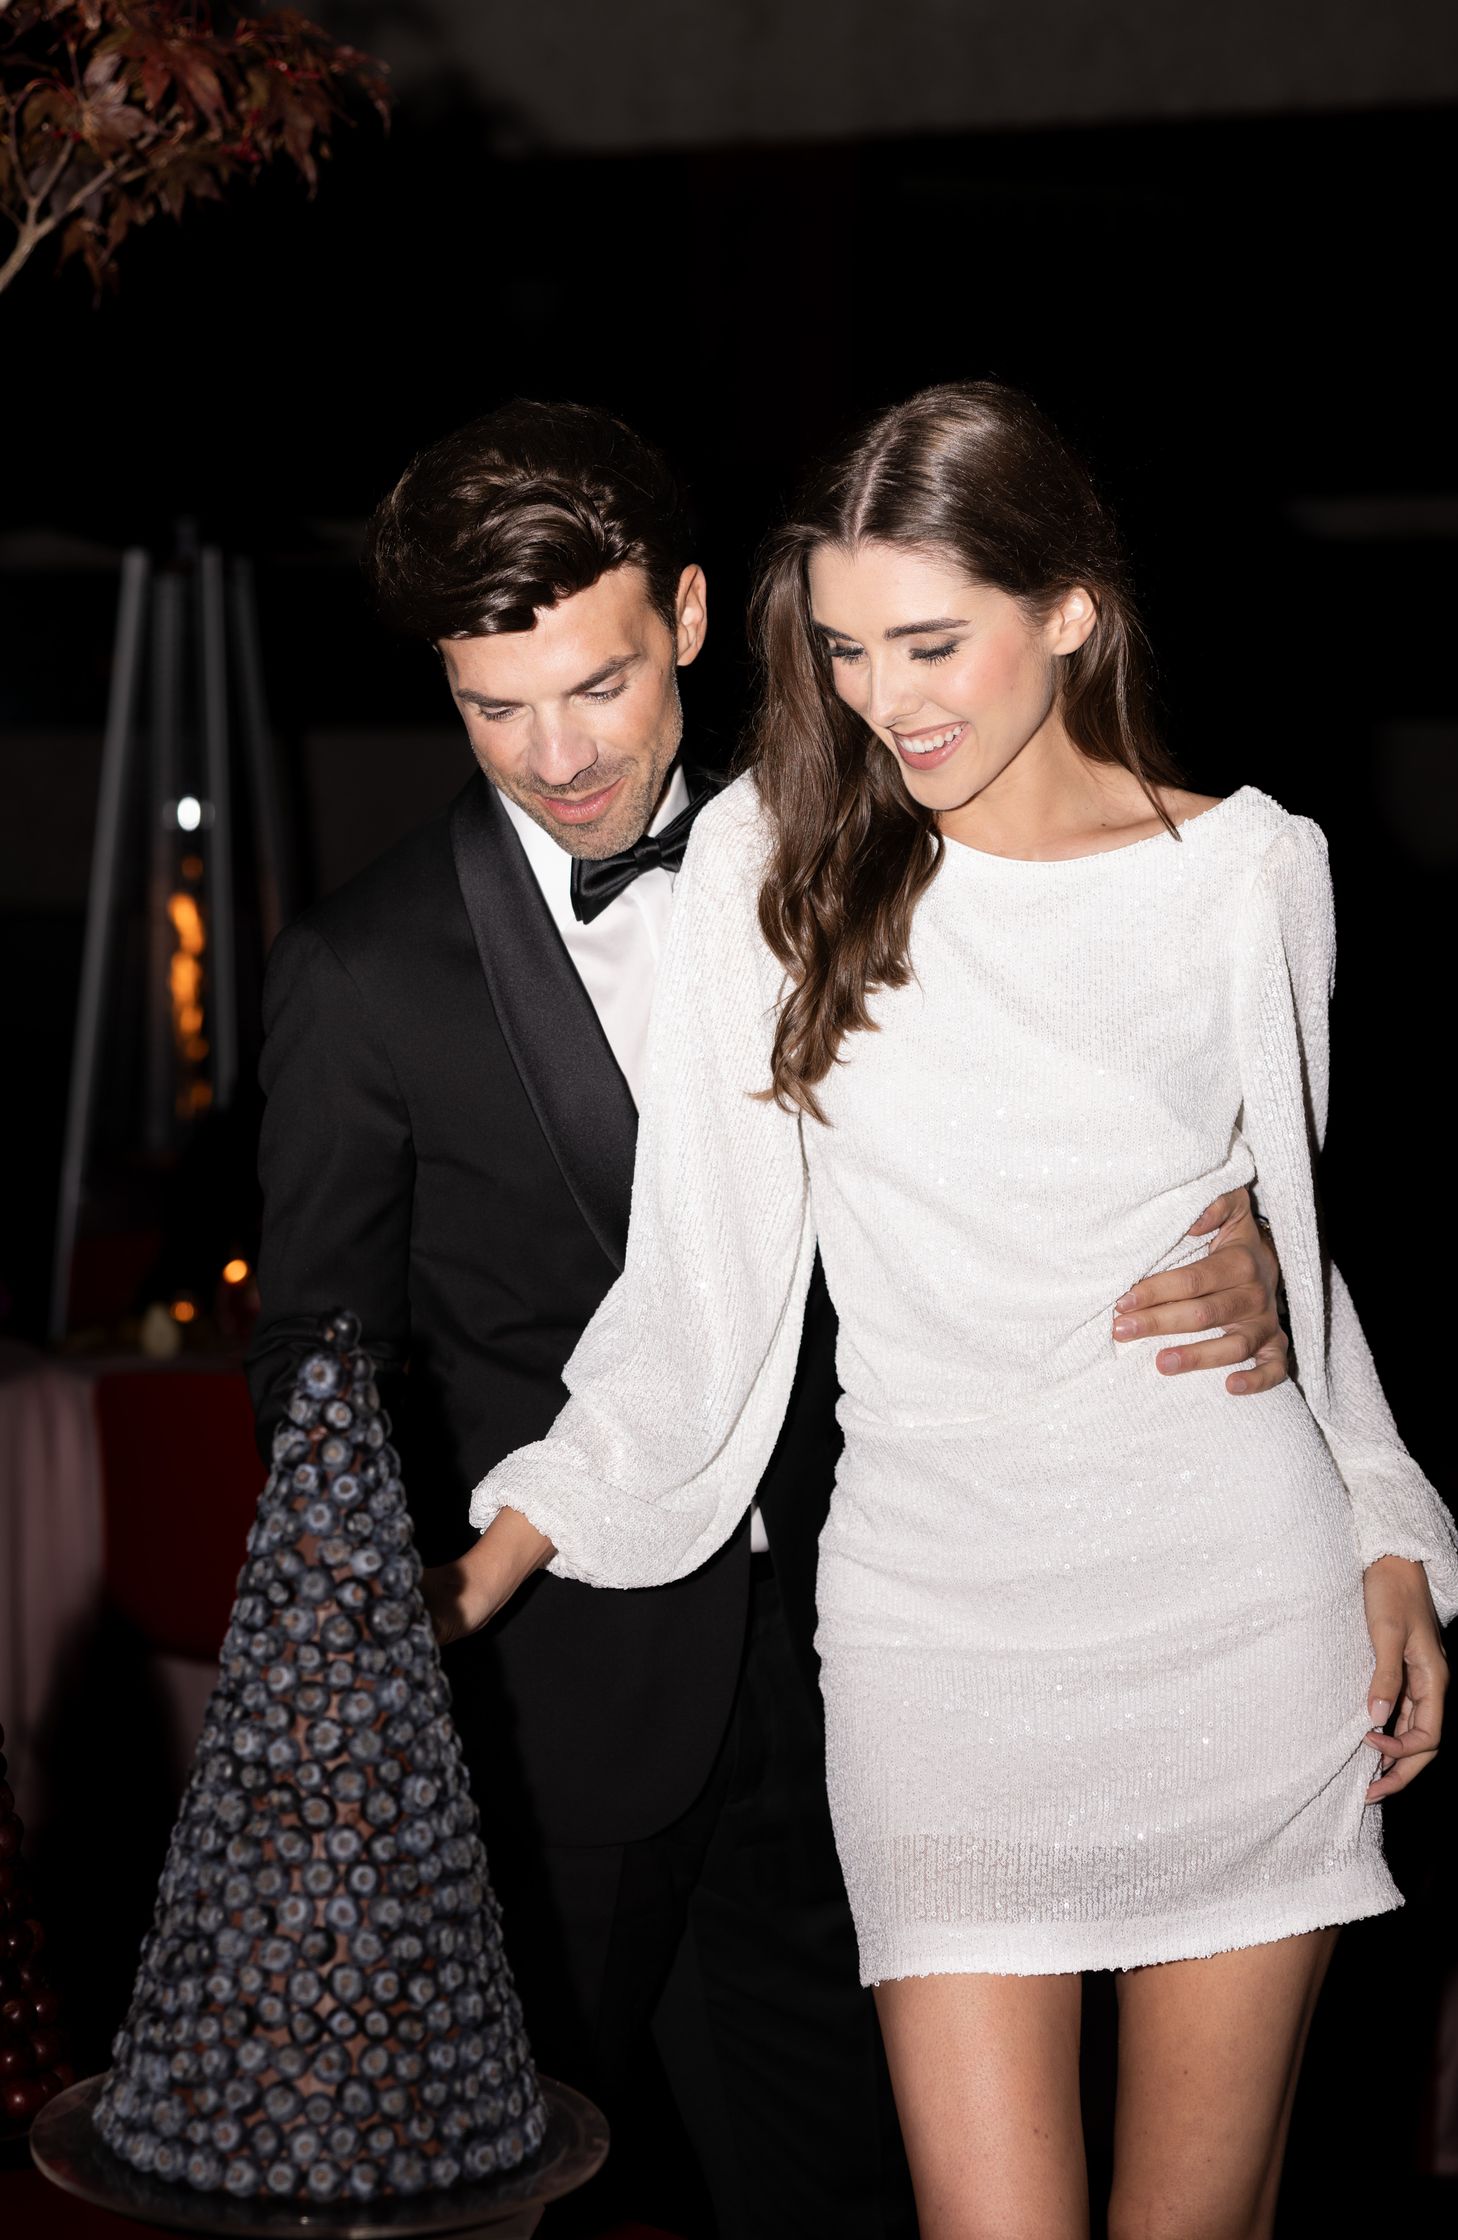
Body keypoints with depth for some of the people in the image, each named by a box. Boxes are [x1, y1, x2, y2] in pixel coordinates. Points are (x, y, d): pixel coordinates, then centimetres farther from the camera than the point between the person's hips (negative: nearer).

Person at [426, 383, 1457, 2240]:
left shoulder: (1250, 871, 3)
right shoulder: (771, 857, 0)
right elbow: (700, 1271, 2)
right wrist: (491, 1562, -1)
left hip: (1245, 1603, 1)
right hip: (939, 1614, -1)